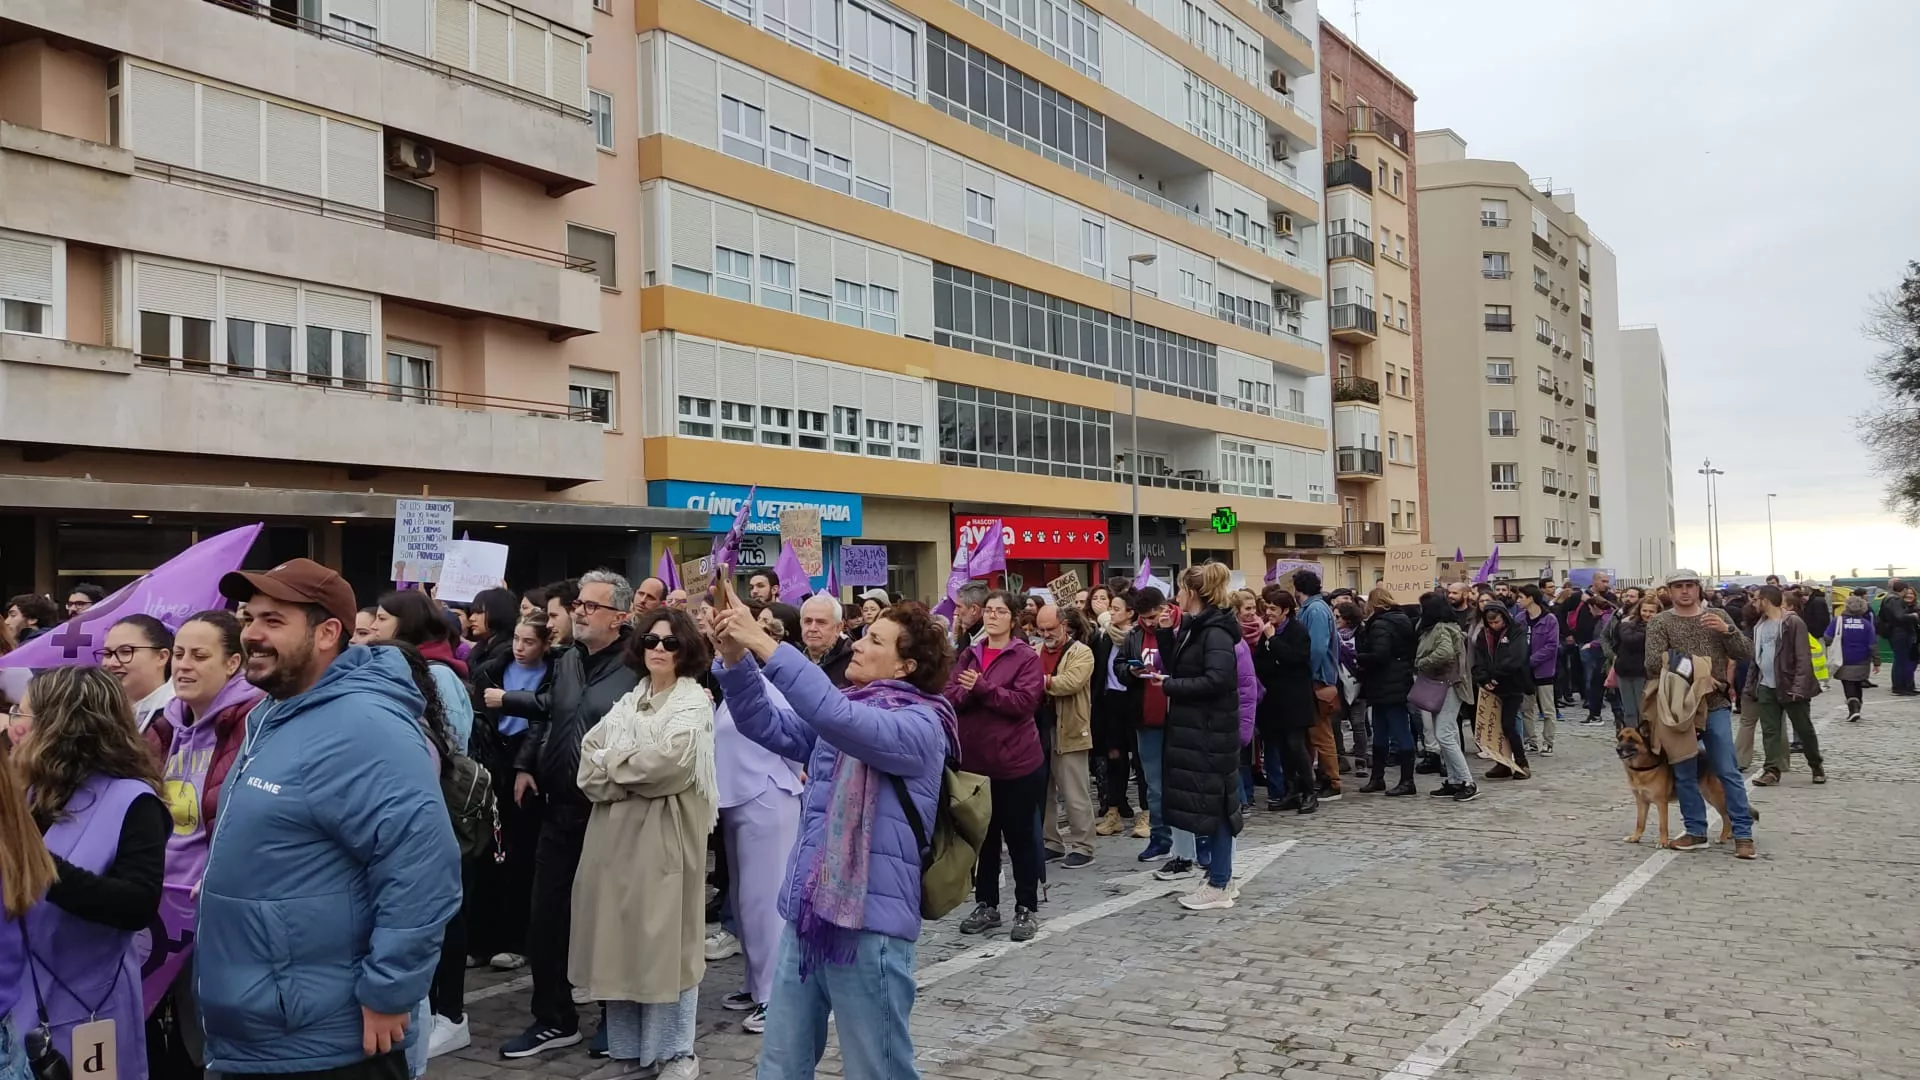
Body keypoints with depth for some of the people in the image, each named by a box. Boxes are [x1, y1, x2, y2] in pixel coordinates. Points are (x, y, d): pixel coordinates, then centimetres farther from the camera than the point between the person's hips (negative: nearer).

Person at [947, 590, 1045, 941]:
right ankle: (986, 905, 27)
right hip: (974, 762, 5)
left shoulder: (1026, 657, -5)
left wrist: (982, 687, -20)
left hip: (1017, 763, -5)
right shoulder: (968, 655, 10)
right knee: (982, 837, 14)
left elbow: (1025, 701, -17)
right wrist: (968, 691, -19)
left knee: (1020, 838, 6)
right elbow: (949, 697, 2)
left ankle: (1026, 909, 17)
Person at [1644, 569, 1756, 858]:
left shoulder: (1717, 617, 7)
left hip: (1715, 705, 0)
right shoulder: (1660, 623, 0)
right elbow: (1654, 663, -12)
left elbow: (1747, 654, 2)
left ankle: (1743, 833, 5)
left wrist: (1727, 630, -13)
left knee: (1729, 772, -1)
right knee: (1684, 774, 7)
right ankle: (1696, 832, 18)